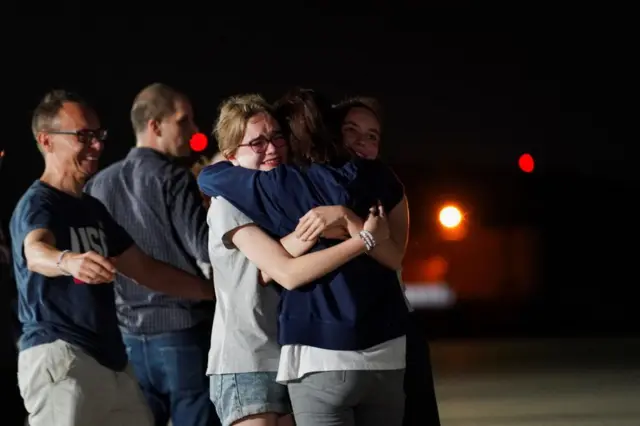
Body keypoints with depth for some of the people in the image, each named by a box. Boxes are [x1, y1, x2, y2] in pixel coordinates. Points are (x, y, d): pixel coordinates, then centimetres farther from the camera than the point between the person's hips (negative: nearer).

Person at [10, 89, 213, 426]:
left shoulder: (92, 208, 20)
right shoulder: (38, 204, -8)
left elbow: (143, 268, 28)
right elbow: (36, 252, -31)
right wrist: (69, 261, -54)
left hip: (111, 359, 9)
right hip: (59, 356, -9)